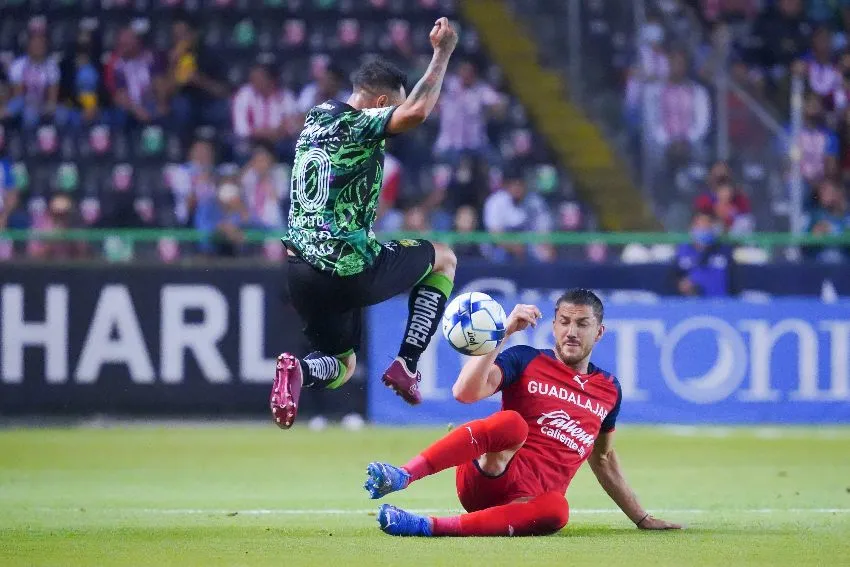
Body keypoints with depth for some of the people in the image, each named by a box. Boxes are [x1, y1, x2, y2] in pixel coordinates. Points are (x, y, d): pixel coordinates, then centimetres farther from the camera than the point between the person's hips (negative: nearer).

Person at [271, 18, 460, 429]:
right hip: (351, 272, -7)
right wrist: (442, 53, -20)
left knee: (342, 366, 24)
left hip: (300, 271, 7)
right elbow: (416, 113, -31)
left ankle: (299, 372, -13)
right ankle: (406, 365, 7)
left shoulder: (317, 117, 12)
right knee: (444, 259, 19)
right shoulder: (357, 126, -14)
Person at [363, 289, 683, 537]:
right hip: (484, 479, -2)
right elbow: (466, 392, -11)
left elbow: (603, 460, 32)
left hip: (531, 498, 3)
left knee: (556, 510, -38)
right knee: (511, 422, -37)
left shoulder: (609, 390, 19)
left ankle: (429, 527, -41)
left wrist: (642, 519, 32)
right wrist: (504, 332, -15)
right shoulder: (525, 361, 6)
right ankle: (401, 476, -47)